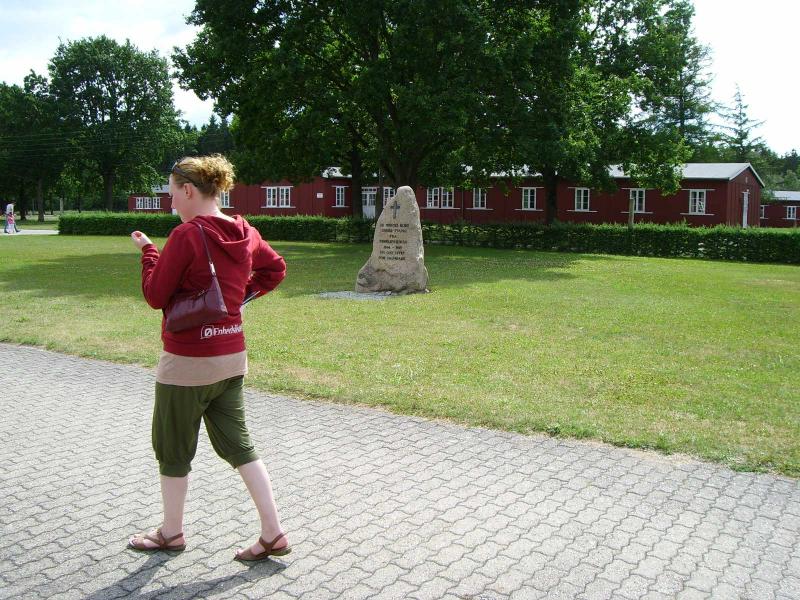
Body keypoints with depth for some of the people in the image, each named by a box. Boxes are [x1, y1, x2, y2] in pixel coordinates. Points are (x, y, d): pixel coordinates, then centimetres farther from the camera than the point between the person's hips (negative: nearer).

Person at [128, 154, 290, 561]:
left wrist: (147, 250, 0)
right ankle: (273, 534, 15)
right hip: (232, 356, 7)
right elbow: (275, 270, 17)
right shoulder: (244, 232, 3)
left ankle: (170, 533, 32)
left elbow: (156, 296, -13)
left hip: (188, 361, -7)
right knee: (236, 444, 15)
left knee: (172, 448, 14)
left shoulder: (185, 235, -19)